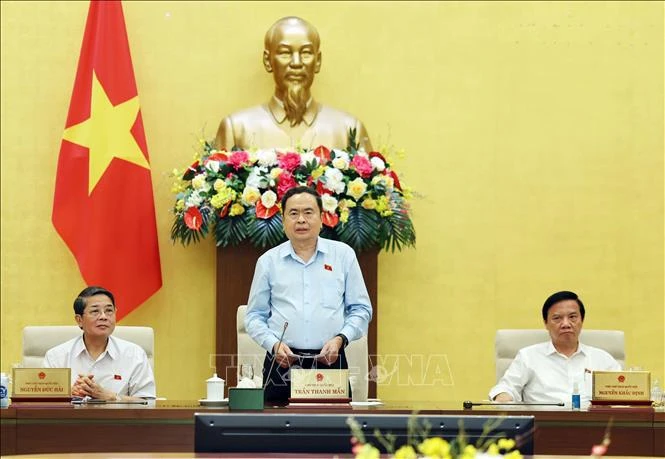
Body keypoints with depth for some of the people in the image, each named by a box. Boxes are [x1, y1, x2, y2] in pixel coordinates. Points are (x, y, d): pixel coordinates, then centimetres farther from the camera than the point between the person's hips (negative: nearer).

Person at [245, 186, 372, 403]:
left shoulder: (343, 255, 9)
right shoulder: (268, 261, 10)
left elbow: (361, 309, 10)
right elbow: (254, 315, 12)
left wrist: (340, 339, -6)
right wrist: (273, 344, -7)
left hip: (330, 361, 0)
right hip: (282, 364, 0)